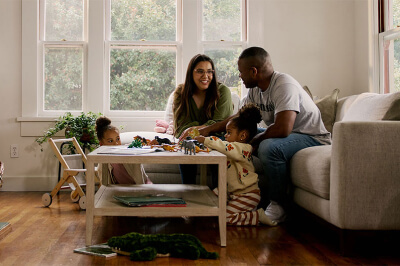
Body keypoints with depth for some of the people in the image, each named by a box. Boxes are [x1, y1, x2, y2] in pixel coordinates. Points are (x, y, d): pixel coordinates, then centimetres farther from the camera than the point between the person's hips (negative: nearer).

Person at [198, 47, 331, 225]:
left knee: (268, 147, -36)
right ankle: (262, 197, 7)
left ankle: (279, 205, -15)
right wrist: (209, 129, 9)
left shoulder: (284, 85, -24)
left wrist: (254, 141, -20)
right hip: (283, 136, 9)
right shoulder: (256, 90, 4)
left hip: (313, 138, -9)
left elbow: (282, 128, -36)